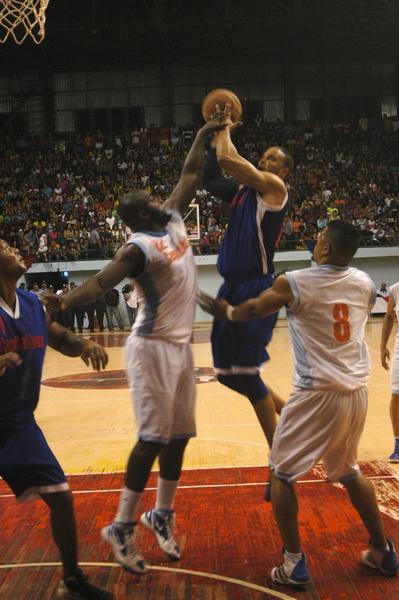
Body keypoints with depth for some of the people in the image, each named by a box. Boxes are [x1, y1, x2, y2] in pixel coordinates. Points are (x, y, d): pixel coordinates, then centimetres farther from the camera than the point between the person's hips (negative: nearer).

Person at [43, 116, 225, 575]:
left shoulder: (173, 221, 7)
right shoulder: (138, 248, -16)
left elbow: (188, 177, 19)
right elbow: (100, 282, -30)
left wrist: (203, 136, 19)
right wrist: (64, 303, -47)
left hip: (181, 346, 8)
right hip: (153, 348, -8)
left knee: (179, 435, 12)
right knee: (153, 438, -9)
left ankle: (161, 515, 26)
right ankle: (122, 527, -1)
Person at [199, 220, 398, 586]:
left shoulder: (295, 283, -11)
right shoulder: (365, 284, 3)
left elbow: (251, 311, 6)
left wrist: (226, 311, 27)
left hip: (317, 393, -6)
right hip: (357, 392, 6)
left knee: (282, 474, 10)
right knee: (349, 472, 25)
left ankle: (294, 563, 8)